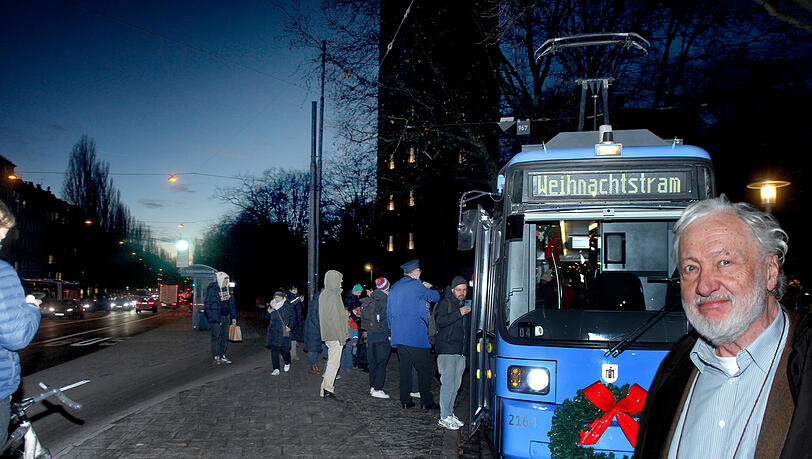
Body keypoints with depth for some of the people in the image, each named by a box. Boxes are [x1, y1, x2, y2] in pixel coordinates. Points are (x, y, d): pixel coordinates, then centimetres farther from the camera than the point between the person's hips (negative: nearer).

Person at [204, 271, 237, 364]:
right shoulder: (212, 290, -11)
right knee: (216, 337, -1)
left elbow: (231, 304, 17)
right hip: (216, 318, -7)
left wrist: (233, 316, 14)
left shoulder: (227, 289, 11)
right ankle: (216, 357, 7)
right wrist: (212, 317, -18)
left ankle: (223, 356, 20)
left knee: (225, 337, 10)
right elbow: (208, 305, -12)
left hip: (226, 317, 7)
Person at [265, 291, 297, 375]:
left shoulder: (288, 306, 0)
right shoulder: (271, 306, 11)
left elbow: (293, 318, 0)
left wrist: (290, 327, -13)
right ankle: (276, 369, 3)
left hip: (284, 332, -3)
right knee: (274, 350, -3)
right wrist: (268, 312, -2)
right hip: (273, 332, 3)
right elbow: (267, 319, 18)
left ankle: (287, 364, 29)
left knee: (284, 349, -1)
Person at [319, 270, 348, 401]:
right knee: (334, 362, -2)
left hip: (327, 334, 9)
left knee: (331, 361, 17)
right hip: (335, 335, -9)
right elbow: (335, 318, -19)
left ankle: (325, 387, 20)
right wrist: (342, 337, -16)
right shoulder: (333, 295, -17)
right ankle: (327, 390, 1)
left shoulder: (323, 293, 11)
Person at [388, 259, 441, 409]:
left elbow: (390, 310, 19)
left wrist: (392, 330, 26)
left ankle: (405, 400, 13)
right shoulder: (416, 285, -9)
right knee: (425, 369, 2)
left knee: (404, 368, 10)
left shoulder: (394, 287, 14)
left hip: (398, 335, 7)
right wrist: (428, 288, 22)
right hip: (416, 335, -7)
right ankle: (426, 401, 5)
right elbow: (435, 296, 2)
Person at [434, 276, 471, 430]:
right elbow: (439, 321, -19)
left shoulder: (466, 305, 19)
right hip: (447, 350, -7)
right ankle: (444, 417, -1)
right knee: (448, 384, -8)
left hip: (461, 352, 7)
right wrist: (459, 313, -25)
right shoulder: (445, 303, -2)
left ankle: (450, 413, 20)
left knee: (456, 385, 10)